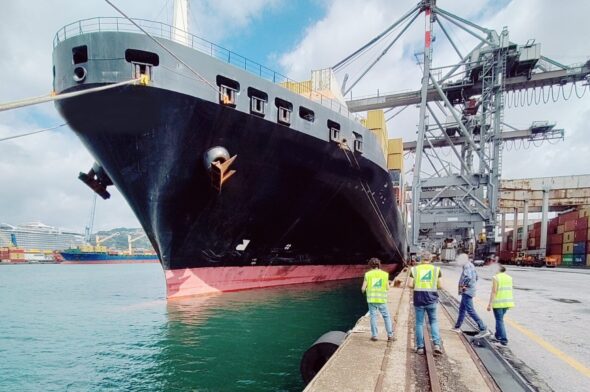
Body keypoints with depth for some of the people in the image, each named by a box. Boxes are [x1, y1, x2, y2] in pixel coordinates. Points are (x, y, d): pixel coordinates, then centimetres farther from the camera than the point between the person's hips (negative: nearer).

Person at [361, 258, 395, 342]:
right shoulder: (385, 274, 0)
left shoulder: (368, 274, -2)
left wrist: (363, 290, 18)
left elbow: (363, 288, -3)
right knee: (386, 316, 10)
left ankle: (374, 335, 11)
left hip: (371, 299, 0)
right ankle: (390, 335, 12)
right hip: (381, 299, 0)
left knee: (373, 316, 8)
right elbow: (387, 288, 1)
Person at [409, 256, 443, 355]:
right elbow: (439, 286, -1)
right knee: (434, 321, 15)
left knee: (419, 323, 9)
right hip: (431, 299, 0)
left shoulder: (414, 269, -1)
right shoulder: (436, 269, 1)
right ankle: (437, 344, 3)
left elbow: (410, 285, -6)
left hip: (419, 300, 0)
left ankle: (420, 347, 14)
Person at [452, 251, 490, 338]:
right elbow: (476, 277, 24)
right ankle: (457, 327, 29)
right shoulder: (471, 265, 15)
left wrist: (463, 285, -19)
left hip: (467, 291, -11)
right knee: (462, 309, 18)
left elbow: (468, 277, -33)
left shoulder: (467, 266, -17)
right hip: (467, 292, 11)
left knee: (470, 311, -9)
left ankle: (484, 329, -8)